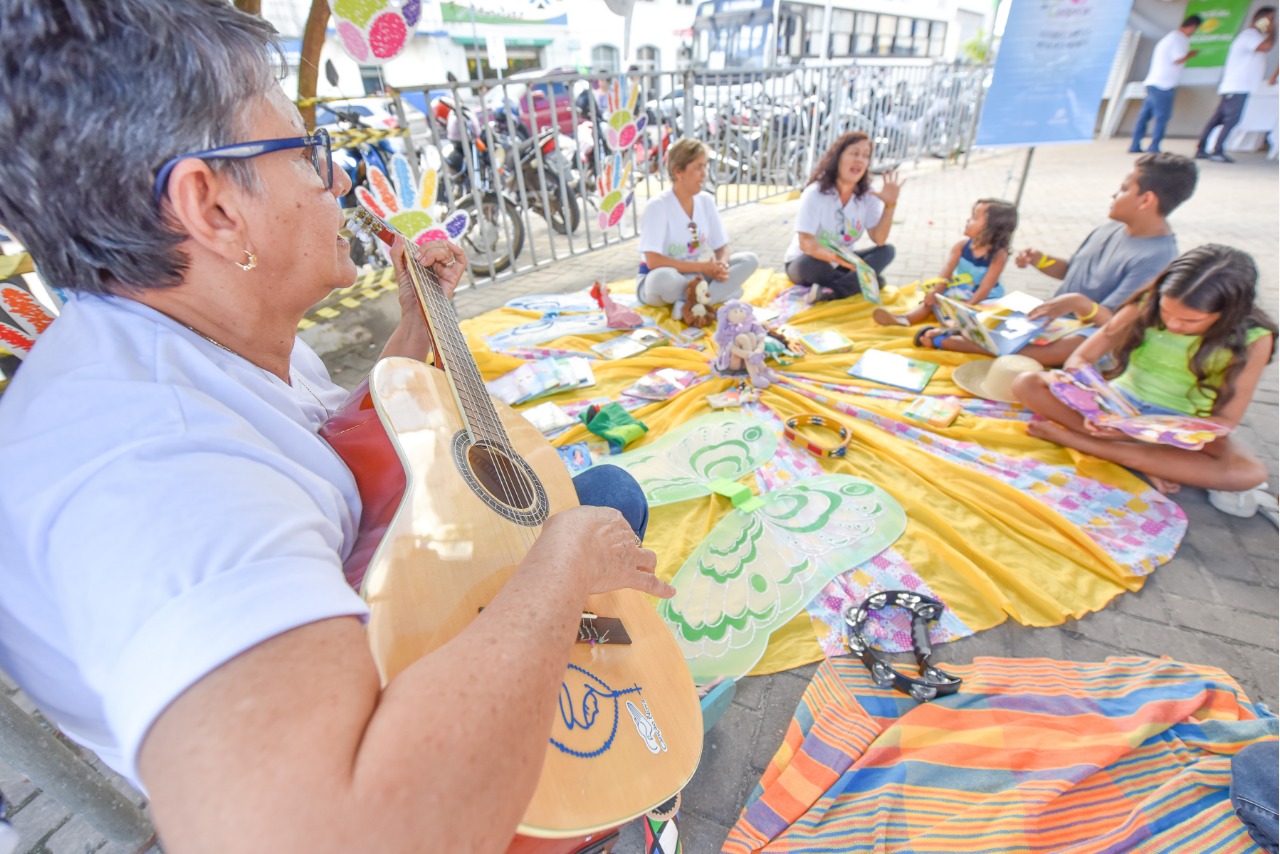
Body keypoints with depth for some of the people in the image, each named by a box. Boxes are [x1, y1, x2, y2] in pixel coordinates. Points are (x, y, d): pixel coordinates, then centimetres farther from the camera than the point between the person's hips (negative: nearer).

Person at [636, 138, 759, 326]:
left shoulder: (706, 201, 1)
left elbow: (722, 247, 5)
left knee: (749, 260, -10)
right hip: (657, 281, -6)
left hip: (695, 276, 6)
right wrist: (701, 266, -24)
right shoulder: (658, 206, -17)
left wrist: (721, 266, -19)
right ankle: (721, 291, -17)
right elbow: (653, 261, -25)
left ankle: (692, 303, -24)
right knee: (665, 278, -42)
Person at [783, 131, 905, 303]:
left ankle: (831, 292, -35)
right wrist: (835, 257, -44)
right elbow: (806, 243, -27)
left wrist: (890, 205, -23)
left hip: (842, 262, 5)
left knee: (887, 251, -17)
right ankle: (864, 281, -16)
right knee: (810, 264, -39)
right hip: (807, 262, -5)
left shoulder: (868, 196, -4)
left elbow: (879, 240, -10)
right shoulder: (815, 193, -18)